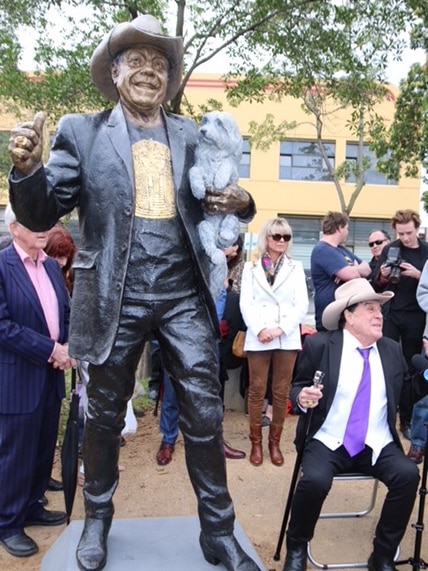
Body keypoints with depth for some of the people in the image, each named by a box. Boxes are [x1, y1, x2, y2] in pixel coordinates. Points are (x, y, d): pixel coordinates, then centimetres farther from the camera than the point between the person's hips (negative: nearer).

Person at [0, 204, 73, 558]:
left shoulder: (52, 266, 10)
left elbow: (67, 313, 13)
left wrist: (67, 347, -6)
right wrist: (49, 349, -20)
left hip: (52, 374, 7)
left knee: (44, 449, 17)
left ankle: (32, 507, 36)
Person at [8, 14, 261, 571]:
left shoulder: (191, 136, 11)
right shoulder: (82, 131, 3)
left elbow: (212, 208, 17)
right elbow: (42, 214, 0)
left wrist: (240, 202, -7)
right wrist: (27, 167, -21)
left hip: (184, 296, 2)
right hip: (116, 297, -1)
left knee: (205, 415, 4)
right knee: (105, 415, 13)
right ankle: (97, 520, 37)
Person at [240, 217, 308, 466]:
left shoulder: (296, 268, 10)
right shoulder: (251, 267, 9)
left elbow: (302, 305, 2)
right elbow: (246, 303, 0)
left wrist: (280, 329, -11)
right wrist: (260, 329, -15)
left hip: (288, 338, 1)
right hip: (258, 337, -1)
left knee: (281, 392, 5)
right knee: (257, 390, 3)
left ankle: (275, 442, 16)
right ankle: (256, 442, 13)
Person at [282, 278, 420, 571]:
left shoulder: (392, 350, 7)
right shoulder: (320, 344, -4)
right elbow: (297, 386, 3)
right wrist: (302, 397, -19)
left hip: (378, 446, 3)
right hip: (328, 442, -3)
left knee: (408, 475, -24)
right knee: (315, 480, -30)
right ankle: (297, 547, 1)